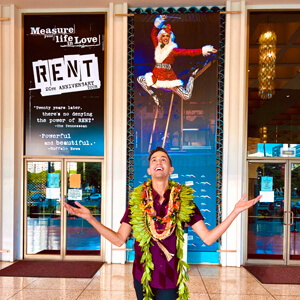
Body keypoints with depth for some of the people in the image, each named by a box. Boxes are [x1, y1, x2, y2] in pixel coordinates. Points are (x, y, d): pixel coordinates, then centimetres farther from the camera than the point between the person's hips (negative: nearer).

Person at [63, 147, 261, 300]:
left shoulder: (184, 200, -7)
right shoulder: (137, 200, -5)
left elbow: (208, 238, -9)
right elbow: (119, 239, -4)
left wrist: (235, 212, -16)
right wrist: (90, 218, -13)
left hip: (170, 280, -1)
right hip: (142, 277, 1)